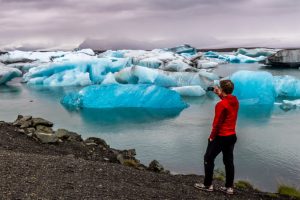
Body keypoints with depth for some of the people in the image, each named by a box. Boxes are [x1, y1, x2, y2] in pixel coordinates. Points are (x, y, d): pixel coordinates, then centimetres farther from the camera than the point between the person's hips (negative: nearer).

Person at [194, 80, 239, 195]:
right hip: (232, 136, 8)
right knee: (229, 161, 14)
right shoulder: (235, 101, 1)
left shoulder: (221, 104, -21)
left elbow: (217, 123, -19)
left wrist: (212, 136, -9)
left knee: (208, 159, 7)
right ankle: (229, 187, 19)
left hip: (221, 137, -7)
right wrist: (220, 95, 18)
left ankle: (208, 185, 14)